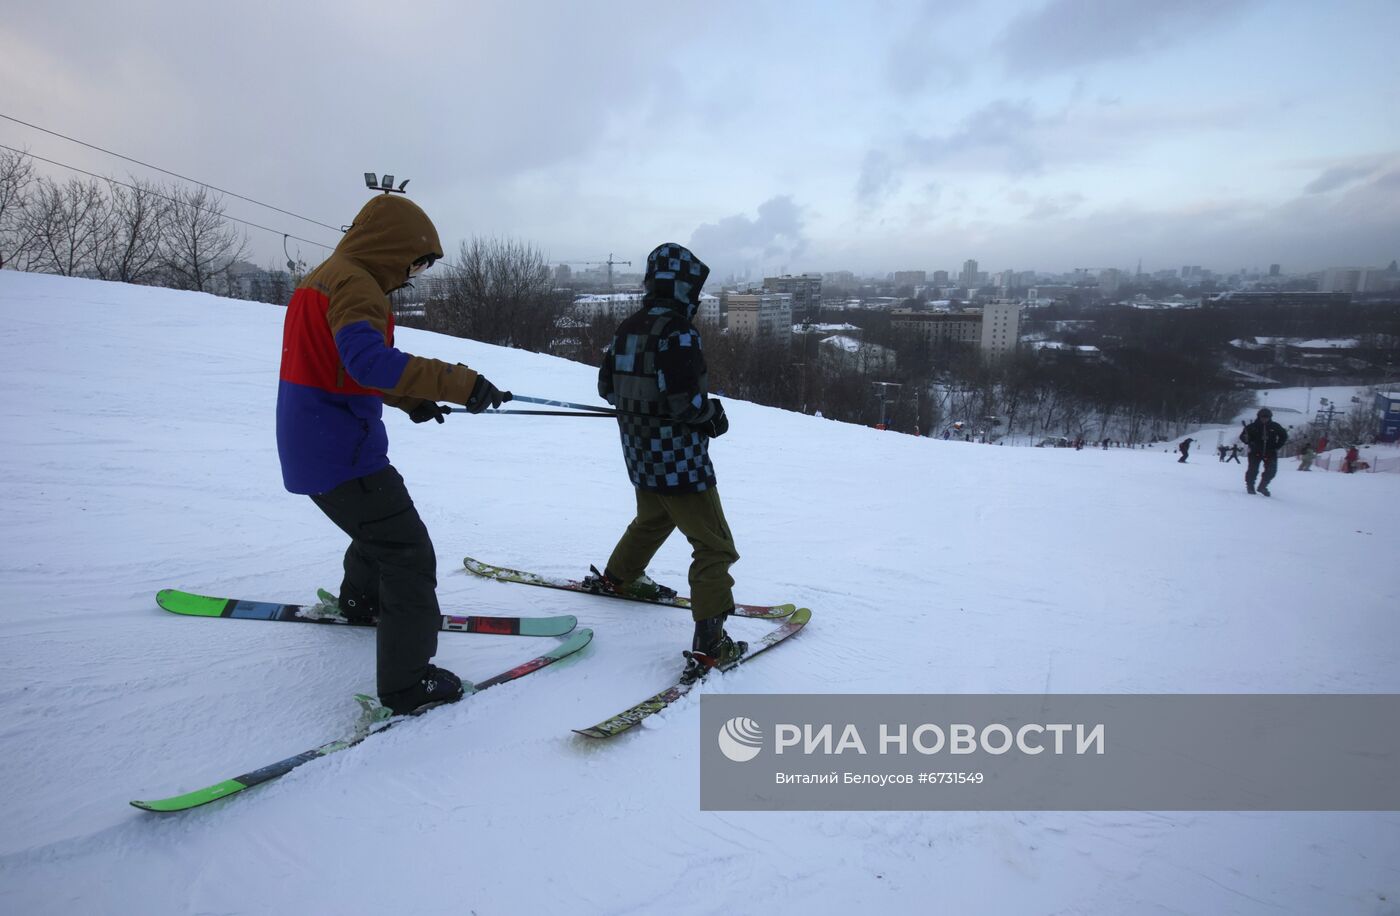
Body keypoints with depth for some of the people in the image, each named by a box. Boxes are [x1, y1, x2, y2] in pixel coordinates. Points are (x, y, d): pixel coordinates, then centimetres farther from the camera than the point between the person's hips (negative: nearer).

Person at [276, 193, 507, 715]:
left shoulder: (326, 276, 15)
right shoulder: (354, 284, -17)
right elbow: (368, 359, -35)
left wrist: (410, 400, 18)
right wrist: (459, 382, -36)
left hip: (311, 447, 10)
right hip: (341, 452, -10)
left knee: (381, 521, 32)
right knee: (408, 555, -4)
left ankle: (361, 600, 56)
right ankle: (408, 683, -1)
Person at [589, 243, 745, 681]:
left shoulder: (627, 328, 6)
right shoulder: (678, 331, -19)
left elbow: (607, 386, 12)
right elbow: (684, 399, -26)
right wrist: (714, 415, -8)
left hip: (639, 452, 9)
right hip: (678, 459, -9)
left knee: (652, 518, 35)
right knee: (714, 546, -4)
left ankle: (617, 577, 53)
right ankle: (709, 643, -9)